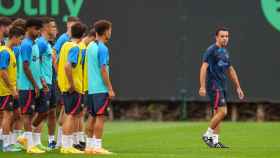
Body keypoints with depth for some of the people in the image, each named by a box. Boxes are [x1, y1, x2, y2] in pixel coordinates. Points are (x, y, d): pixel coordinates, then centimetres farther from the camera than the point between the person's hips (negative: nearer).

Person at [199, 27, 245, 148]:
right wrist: (202, 87, -25)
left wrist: (238, 87, 22)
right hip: (214, 86, -8)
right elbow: (204, 67, -17)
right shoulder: (211, 50, -10)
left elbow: (230, 70, 24)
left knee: (218, 113, 7)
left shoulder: (225, 52, 16)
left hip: (222, 87, 8)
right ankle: (208, 135, -2)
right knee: (222, 112, -14)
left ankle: (215, 141, 10)